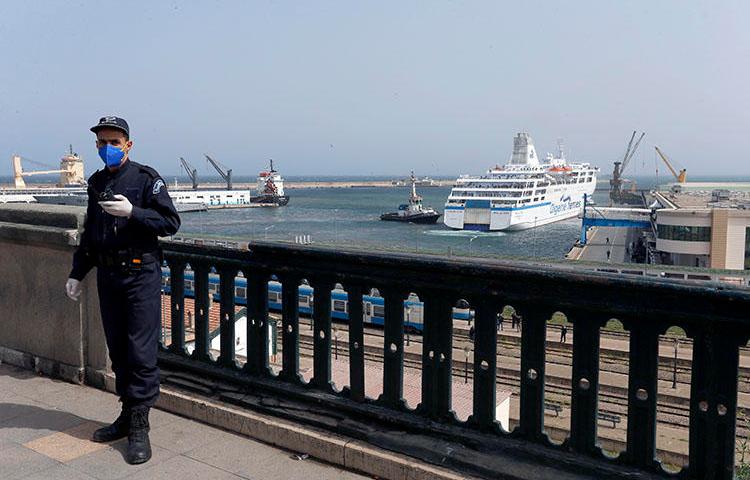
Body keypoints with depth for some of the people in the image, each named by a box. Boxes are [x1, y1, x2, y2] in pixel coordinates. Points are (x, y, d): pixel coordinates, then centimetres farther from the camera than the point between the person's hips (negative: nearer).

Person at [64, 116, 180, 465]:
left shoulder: (146, 178, -5)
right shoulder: (97, 183, 13)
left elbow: (171, 223, -11)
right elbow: (89, 234, 21)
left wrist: (132, 212, -22)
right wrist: (77, 273, 18)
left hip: (141, 275, -6)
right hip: (108, 276, 6)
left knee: (141, 352, -5)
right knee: (118, 351, 12)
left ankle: (139, 429, 1)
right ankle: (127, 415, 24)